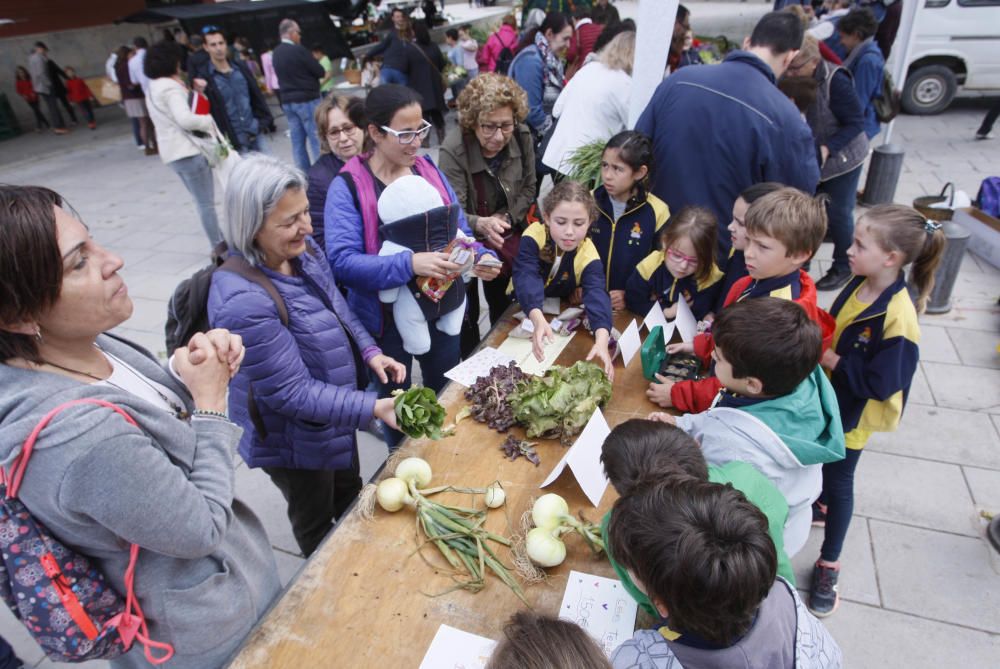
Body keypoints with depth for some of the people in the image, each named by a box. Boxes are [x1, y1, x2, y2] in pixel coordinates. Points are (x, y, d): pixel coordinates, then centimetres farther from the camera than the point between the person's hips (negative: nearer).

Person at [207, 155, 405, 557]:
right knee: (316, 522, 23)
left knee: (350, 493, 31)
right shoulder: (243, 302, -36)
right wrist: (373, 407, -34)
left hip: (333, 416, 7)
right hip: (295, 441, -7)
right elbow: (291, 393, -30)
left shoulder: (303, 251, -12)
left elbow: (339, 310, 6)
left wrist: (370, 353, -8)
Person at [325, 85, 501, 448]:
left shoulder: (428, 168, 0)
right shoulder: (347, 187, -16)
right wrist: (409, 264, -37)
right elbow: (342, 260, -25)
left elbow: (458, 228, 6)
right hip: (387, 320, -4)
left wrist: (479, 258, -16)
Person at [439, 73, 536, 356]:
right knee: (466, 314, -1)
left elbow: (528, 189, 2)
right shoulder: (453, 150, -27)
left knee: (505, 306, 15)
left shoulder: (522, 137, -13)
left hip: (507, 235, 4)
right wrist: (480, 224, -48)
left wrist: (506, 219, -12)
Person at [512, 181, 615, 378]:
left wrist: (602, 339, -59)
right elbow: (526, 278, -41)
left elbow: (597, 294, -39)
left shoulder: (588, 255, -24)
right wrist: (538, 318, -61)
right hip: (524, 309, 0)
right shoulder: (534, 236, -27)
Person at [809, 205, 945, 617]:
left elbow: (880, 383, -28)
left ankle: (829, 563, 29)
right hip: (825, 400, 7)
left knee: (838, 480, 9)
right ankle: (818, 505, 57)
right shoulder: (859, 283, -10)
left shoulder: (898, 318, -32)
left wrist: (831, 360, -25)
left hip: (852, 414, -6)